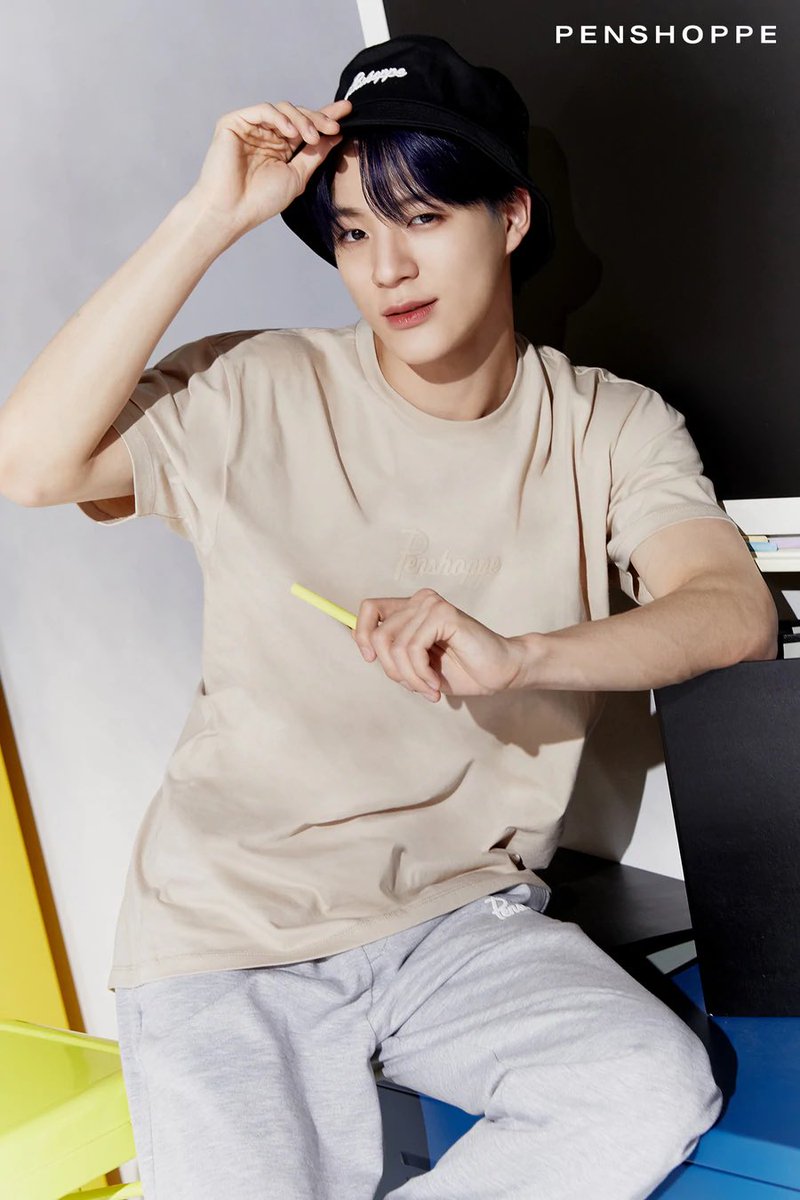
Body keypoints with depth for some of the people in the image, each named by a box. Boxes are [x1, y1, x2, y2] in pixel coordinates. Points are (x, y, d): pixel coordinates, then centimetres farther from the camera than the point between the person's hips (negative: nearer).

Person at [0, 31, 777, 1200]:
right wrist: (210, 218, -19)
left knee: (663, 1094, -21)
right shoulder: (256, 395, -6)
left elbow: (736, 611, -16)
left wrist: (516, 654, -35)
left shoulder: (609, 428, -1)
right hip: (229, 937, -1)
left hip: (468, 918, 2)